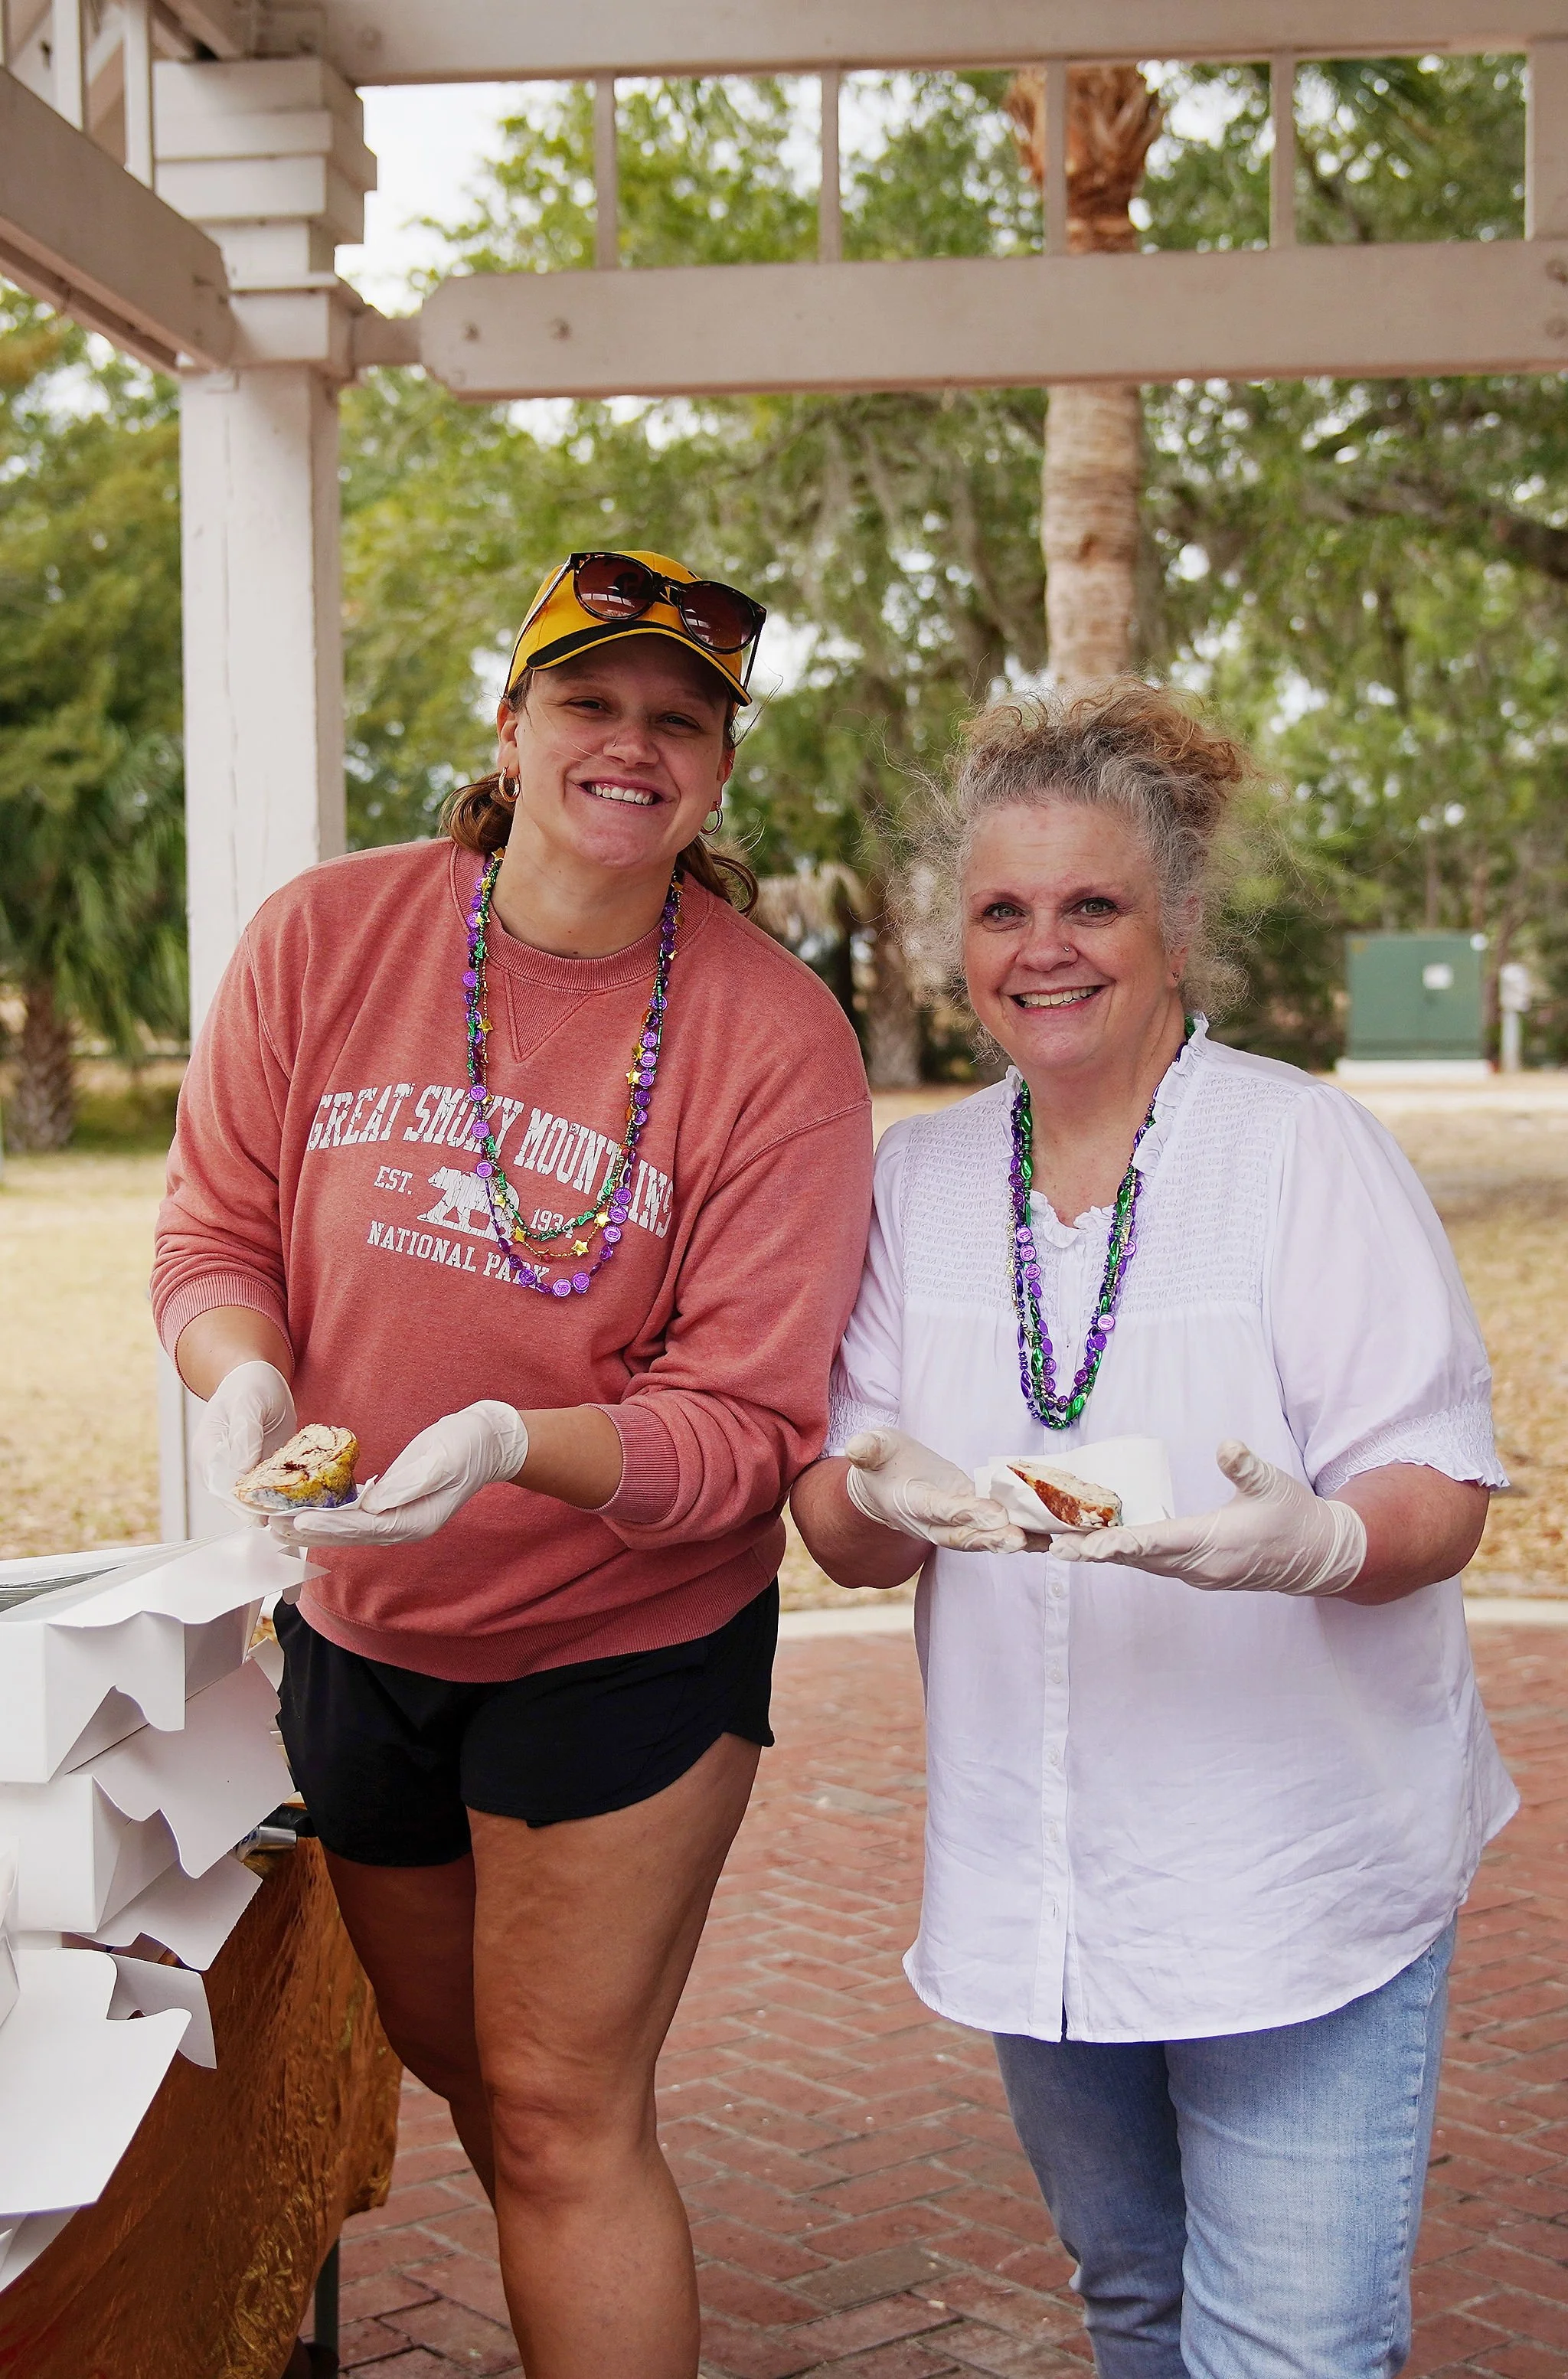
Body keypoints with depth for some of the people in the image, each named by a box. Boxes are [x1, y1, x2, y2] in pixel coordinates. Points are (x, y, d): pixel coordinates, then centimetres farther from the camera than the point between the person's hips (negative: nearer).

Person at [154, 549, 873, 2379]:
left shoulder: (778, 1039, -19)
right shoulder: (323, 939, -10)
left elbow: (748, 1421, -19)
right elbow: (213, 1233, -3)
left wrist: (519, 1445, -37)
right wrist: (245, 1379, -25)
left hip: (627, 1634, -4)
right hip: (353, 1619, 5)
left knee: (559, 2119, 0)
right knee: (451, 2061, 24)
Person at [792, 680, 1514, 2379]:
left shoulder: (1303, 1143, -8)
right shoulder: (919, 1177, 4)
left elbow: (1442, 1498, -11)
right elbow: (843, 1537, 2)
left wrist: (1314, 1538, -33)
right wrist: (883, 1500, -21)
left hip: (1299, 1867, -4)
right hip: (1037, 1878, 4)